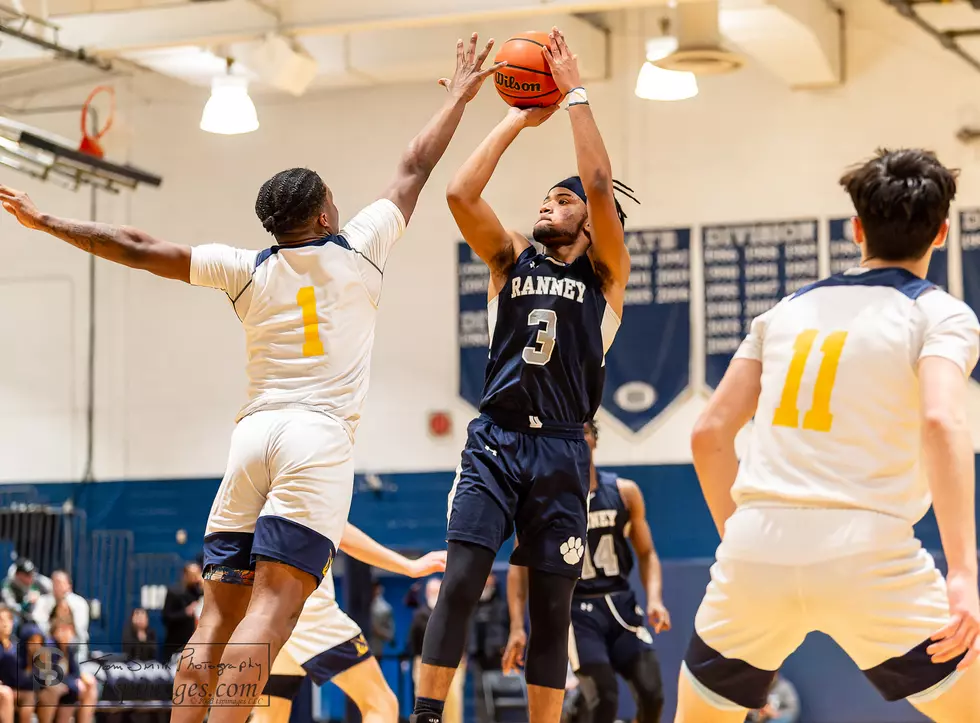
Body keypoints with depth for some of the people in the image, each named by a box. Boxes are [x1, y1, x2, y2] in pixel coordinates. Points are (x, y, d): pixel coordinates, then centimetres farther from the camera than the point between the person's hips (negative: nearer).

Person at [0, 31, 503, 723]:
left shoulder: (246, 270, 12)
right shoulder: (358, 250, 8)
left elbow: (139, 248, 13)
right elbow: (414, 170, 20)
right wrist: (459, 97, 33)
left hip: (254, 433, 3)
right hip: (322, 438, -3)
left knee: (218, 616, 3)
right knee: (272, 606, -15)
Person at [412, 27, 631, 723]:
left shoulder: (605, 274, 6)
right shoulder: (512, 260, 12)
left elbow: (600, 187, -9)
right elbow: (461, 194, -2)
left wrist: (575, 92, -6)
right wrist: (519, 118, 2)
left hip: (561, 449, 0)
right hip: (495, 438, 1)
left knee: (552, 606, 4)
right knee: (460, 581, -13)